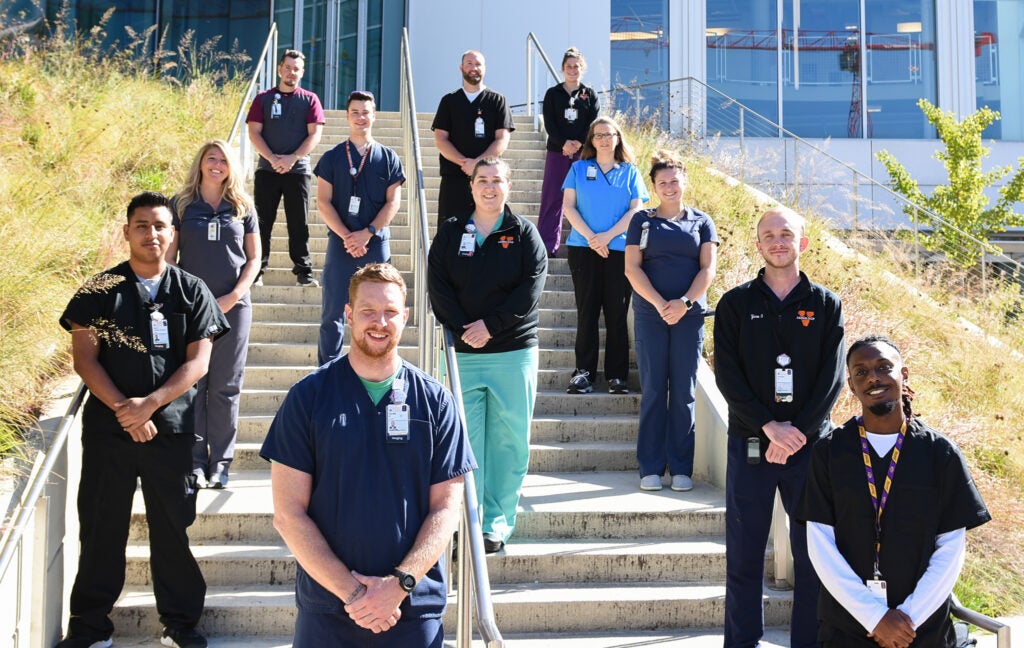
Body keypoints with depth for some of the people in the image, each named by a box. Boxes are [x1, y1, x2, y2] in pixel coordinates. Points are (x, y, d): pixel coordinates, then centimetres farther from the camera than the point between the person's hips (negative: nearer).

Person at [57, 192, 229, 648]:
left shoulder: (192, 292, 5)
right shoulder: (101, 290, 3)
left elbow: (198, 362, -1)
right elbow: (84, 358, -3)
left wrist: (149, 404, -13)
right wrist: (124, 409, -13)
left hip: (171, 427, 0)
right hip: (108, 427, 0)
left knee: (173, 527, 5)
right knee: (101, 527, 7)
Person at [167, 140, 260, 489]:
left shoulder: (242, 208, 7)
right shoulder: (182, 205, 5)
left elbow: (254, 258, 7)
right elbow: (169, 255, 5)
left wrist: (234, 296, -5)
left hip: (233, 306, 0)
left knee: (226, 385, 3)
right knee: (191, 383, 0)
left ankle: (221, 461, 11)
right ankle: (195, 460, 7)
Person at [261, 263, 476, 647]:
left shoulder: (435, 401, 0)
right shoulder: (308, 397, -3)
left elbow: (446, 507, -1)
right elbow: (289, 514, -6)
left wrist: (399, 584, -13)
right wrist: (350, 590, -13)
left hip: (416, 608, 1)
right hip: (326, 608, -1)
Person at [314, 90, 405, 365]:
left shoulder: (388, 158, 8)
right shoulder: (332, 158, 7)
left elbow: (392, 203, 2)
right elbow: (323, 202, 1)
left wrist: (366, 234, -10)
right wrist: (347, 237, -10)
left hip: (377, 244, 0)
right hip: (340, 243, 0)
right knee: (333, 313, 1)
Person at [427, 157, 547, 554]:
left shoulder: (524, 234, 6)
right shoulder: (451, 233, 9)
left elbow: (530, 289, -4)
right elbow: (437, 286, 1)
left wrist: (491, 325, -12)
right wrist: (462, 328, -12)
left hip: (513, 352, 0)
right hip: (461, 353, 1)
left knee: (509, 442, 2)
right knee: (464, 441, 0)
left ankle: (497, 524, 12)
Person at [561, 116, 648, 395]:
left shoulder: (630, 172, 11)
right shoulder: (579, 169, 10)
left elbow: (636, 209, 3)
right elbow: (568, 206, 3)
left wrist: (608, 236, -10)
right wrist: (590, 237, -10)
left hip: (620, 250, 0)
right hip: (584, 248, 0)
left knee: (617, 314, 0)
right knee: (587, 312, -1)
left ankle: (617, 376, 4)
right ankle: (583, 372, 3)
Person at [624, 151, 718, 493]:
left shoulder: (701, 221, 10)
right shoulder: (642, 221, 8)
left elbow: (708, 268, 2)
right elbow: (632, 267, 0)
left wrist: (685, 302, -12)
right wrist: (659, 304, -12)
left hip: (690, 314, 1)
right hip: (650, 315, 0)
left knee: (684, 391, 2)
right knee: (653, 390, 0)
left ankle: (681, 468, 8)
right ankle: (651, 468, 5)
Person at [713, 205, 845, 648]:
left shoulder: (826, 305, 6)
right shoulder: (735, 304, 4)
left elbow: (832, 378, -1)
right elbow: (727, 375, -4)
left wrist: (797, 431, -13)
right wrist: (769, 426, -15)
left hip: (810, 444, 0)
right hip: (750, 445, 0)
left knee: (812, 552, 5)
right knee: (744, 553, 5)